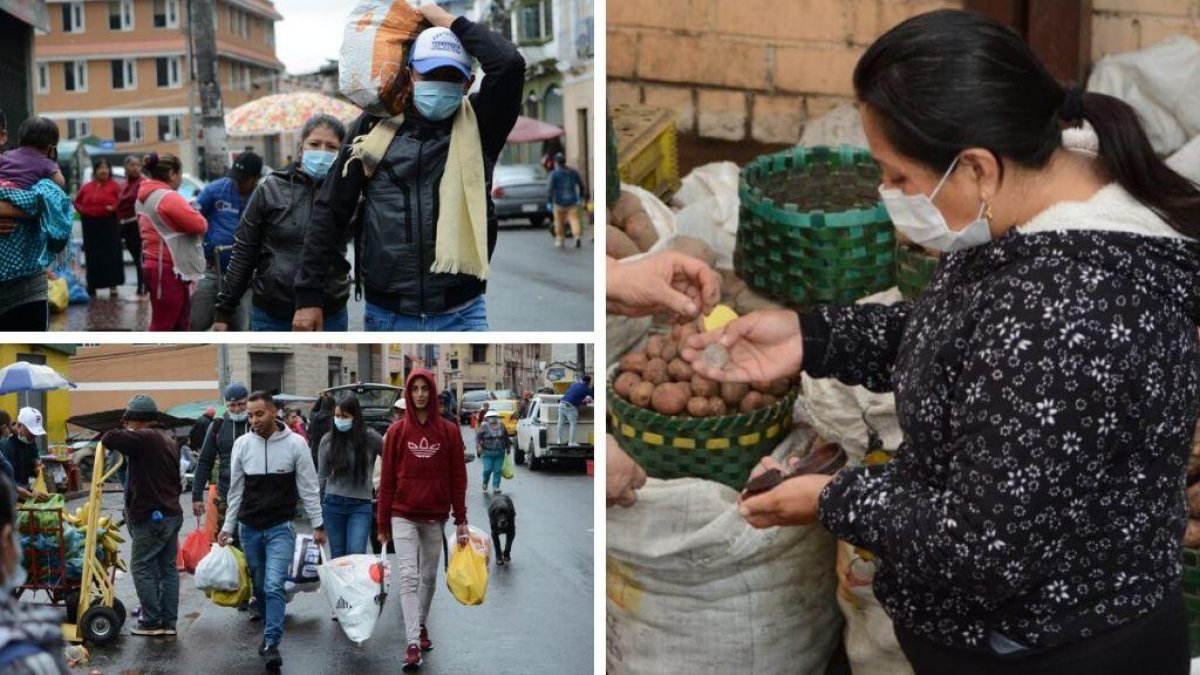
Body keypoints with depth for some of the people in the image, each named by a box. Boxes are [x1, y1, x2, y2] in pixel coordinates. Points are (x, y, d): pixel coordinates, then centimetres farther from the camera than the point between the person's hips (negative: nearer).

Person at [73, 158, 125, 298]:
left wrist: (114, 208, -17)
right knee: (92, 256, 4)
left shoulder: (114, 186, -1)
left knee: (111, 254, -4)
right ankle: (92, 286, 10)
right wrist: (82, 210, 4)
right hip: (91, 225, 3)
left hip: (109, 225, -3)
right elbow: (77, 202, 21)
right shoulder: (86, 187, 10)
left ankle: (113, 285, 2)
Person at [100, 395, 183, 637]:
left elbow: (110, 439, -23)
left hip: (151, 517, -9)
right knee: (168, 567, 9)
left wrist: (127, 433, -3)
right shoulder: (169, 442, 17)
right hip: (172, 514, 9)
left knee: (142, 567, 0)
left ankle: (152, 621, 2)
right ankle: (169, 622, 12)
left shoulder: (144, 438, -13)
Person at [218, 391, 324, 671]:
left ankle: (271, 644, -10)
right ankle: (269, 631, 30)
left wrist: (317, 524, -3)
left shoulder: (295, 443, -8)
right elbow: (236, 490, 8)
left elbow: (309, 488, -3)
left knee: (273, 585, -14)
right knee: (260, 586, 13)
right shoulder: (242, 444, 0)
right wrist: (228, 527, 8)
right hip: (249, 529, 4)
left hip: (280, 528, -4)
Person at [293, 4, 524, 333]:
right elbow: (330, 212, 7)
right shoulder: (374, 127, 5)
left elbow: (510, 64, -15)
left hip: (460, 316, -1)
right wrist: (309, 295, 4)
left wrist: (450, 21, -3)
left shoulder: (477, 127, 2)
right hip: (384, 315, 2)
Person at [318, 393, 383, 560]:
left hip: (361, 504, -2)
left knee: (356, 554, -12)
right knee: (337, 557, 7)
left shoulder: (370, 437, -5)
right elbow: (322, 476, 9)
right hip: (333, 504, 2)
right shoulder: (328, 440, 3)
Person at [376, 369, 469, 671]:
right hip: (404, 516, -1)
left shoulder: (449, 431, 1)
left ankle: (421, 625, 34)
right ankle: (412, 644, -13)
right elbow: (387, 479, 1)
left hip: (435, 517, 2)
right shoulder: (397, 431, -1)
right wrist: (383, 524, 1)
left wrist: (461, 519, -1)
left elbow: (458, 477, 2)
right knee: (408, 576, -10)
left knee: (429, 576, 13)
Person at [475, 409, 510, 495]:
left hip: (500, 453, 3)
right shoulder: (484, 427, -3)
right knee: (487, 469, -8)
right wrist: (478, 446, -15)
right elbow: (478, 437, -2)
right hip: (487, 453, -3)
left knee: (498, 470, 0)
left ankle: (496, 486, 9)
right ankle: (485, 483, 20)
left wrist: (508, 447, 20)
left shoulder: (501, 426, 8)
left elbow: (506, 437, 18)